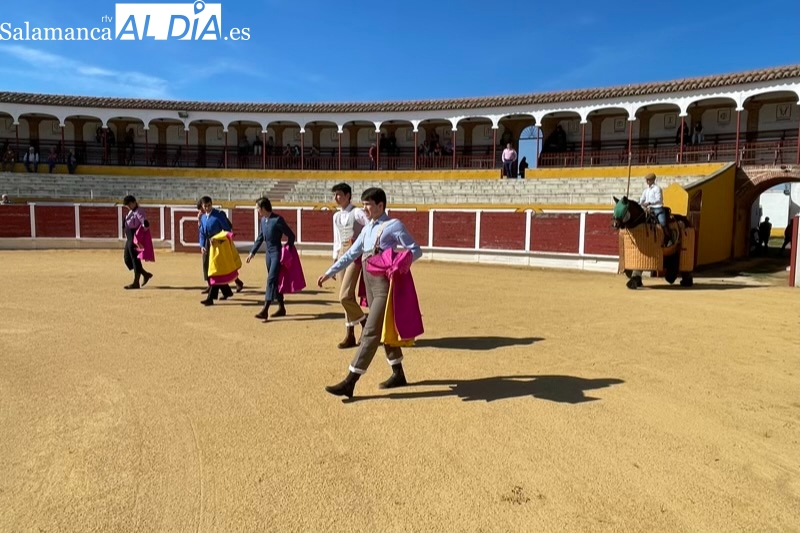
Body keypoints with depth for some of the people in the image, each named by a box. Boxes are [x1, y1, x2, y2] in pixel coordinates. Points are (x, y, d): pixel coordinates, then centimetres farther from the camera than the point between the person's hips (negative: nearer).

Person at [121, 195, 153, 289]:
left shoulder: (138, 212, -14)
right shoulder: (131, 212, 15)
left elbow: (146, 224, -28)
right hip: (129, 239, 10)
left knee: (135, 260, -3)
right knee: (127, 259, 13)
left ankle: (136, 283, 4)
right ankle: (146, 274, 21)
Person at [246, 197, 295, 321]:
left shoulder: (278, 220, -16)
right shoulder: (263, 220, 7)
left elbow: (291, 236, -11)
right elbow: (260, 238, 19)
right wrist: (252, 252, 18)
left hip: (277, 253, -8)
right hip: (269, 253, 8)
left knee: (271, 280, -13)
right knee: (275, 281, 13)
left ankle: (265, 310, -16)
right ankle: (281, 308, 23)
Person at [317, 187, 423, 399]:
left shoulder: (394, 226, -7)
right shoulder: (367, 229, 15)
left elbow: (416, 250, -8)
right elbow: (351, 254, 20)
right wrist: (329, 272, 16)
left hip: (385, 284, -8)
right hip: (370, 284, 9)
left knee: (371, 332, -9)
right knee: (384, 329, 15)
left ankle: (350, 382, -10)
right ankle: (398, 374, 28)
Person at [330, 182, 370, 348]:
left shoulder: (357, 213, -7)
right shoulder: (336, 216, 15)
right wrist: (335, 260, 17)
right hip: (342, 255, 7)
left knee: (345, 296, -14)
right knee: (348, 297, 9)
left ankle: (364, 323, 9)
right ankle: (350, 336, 15)